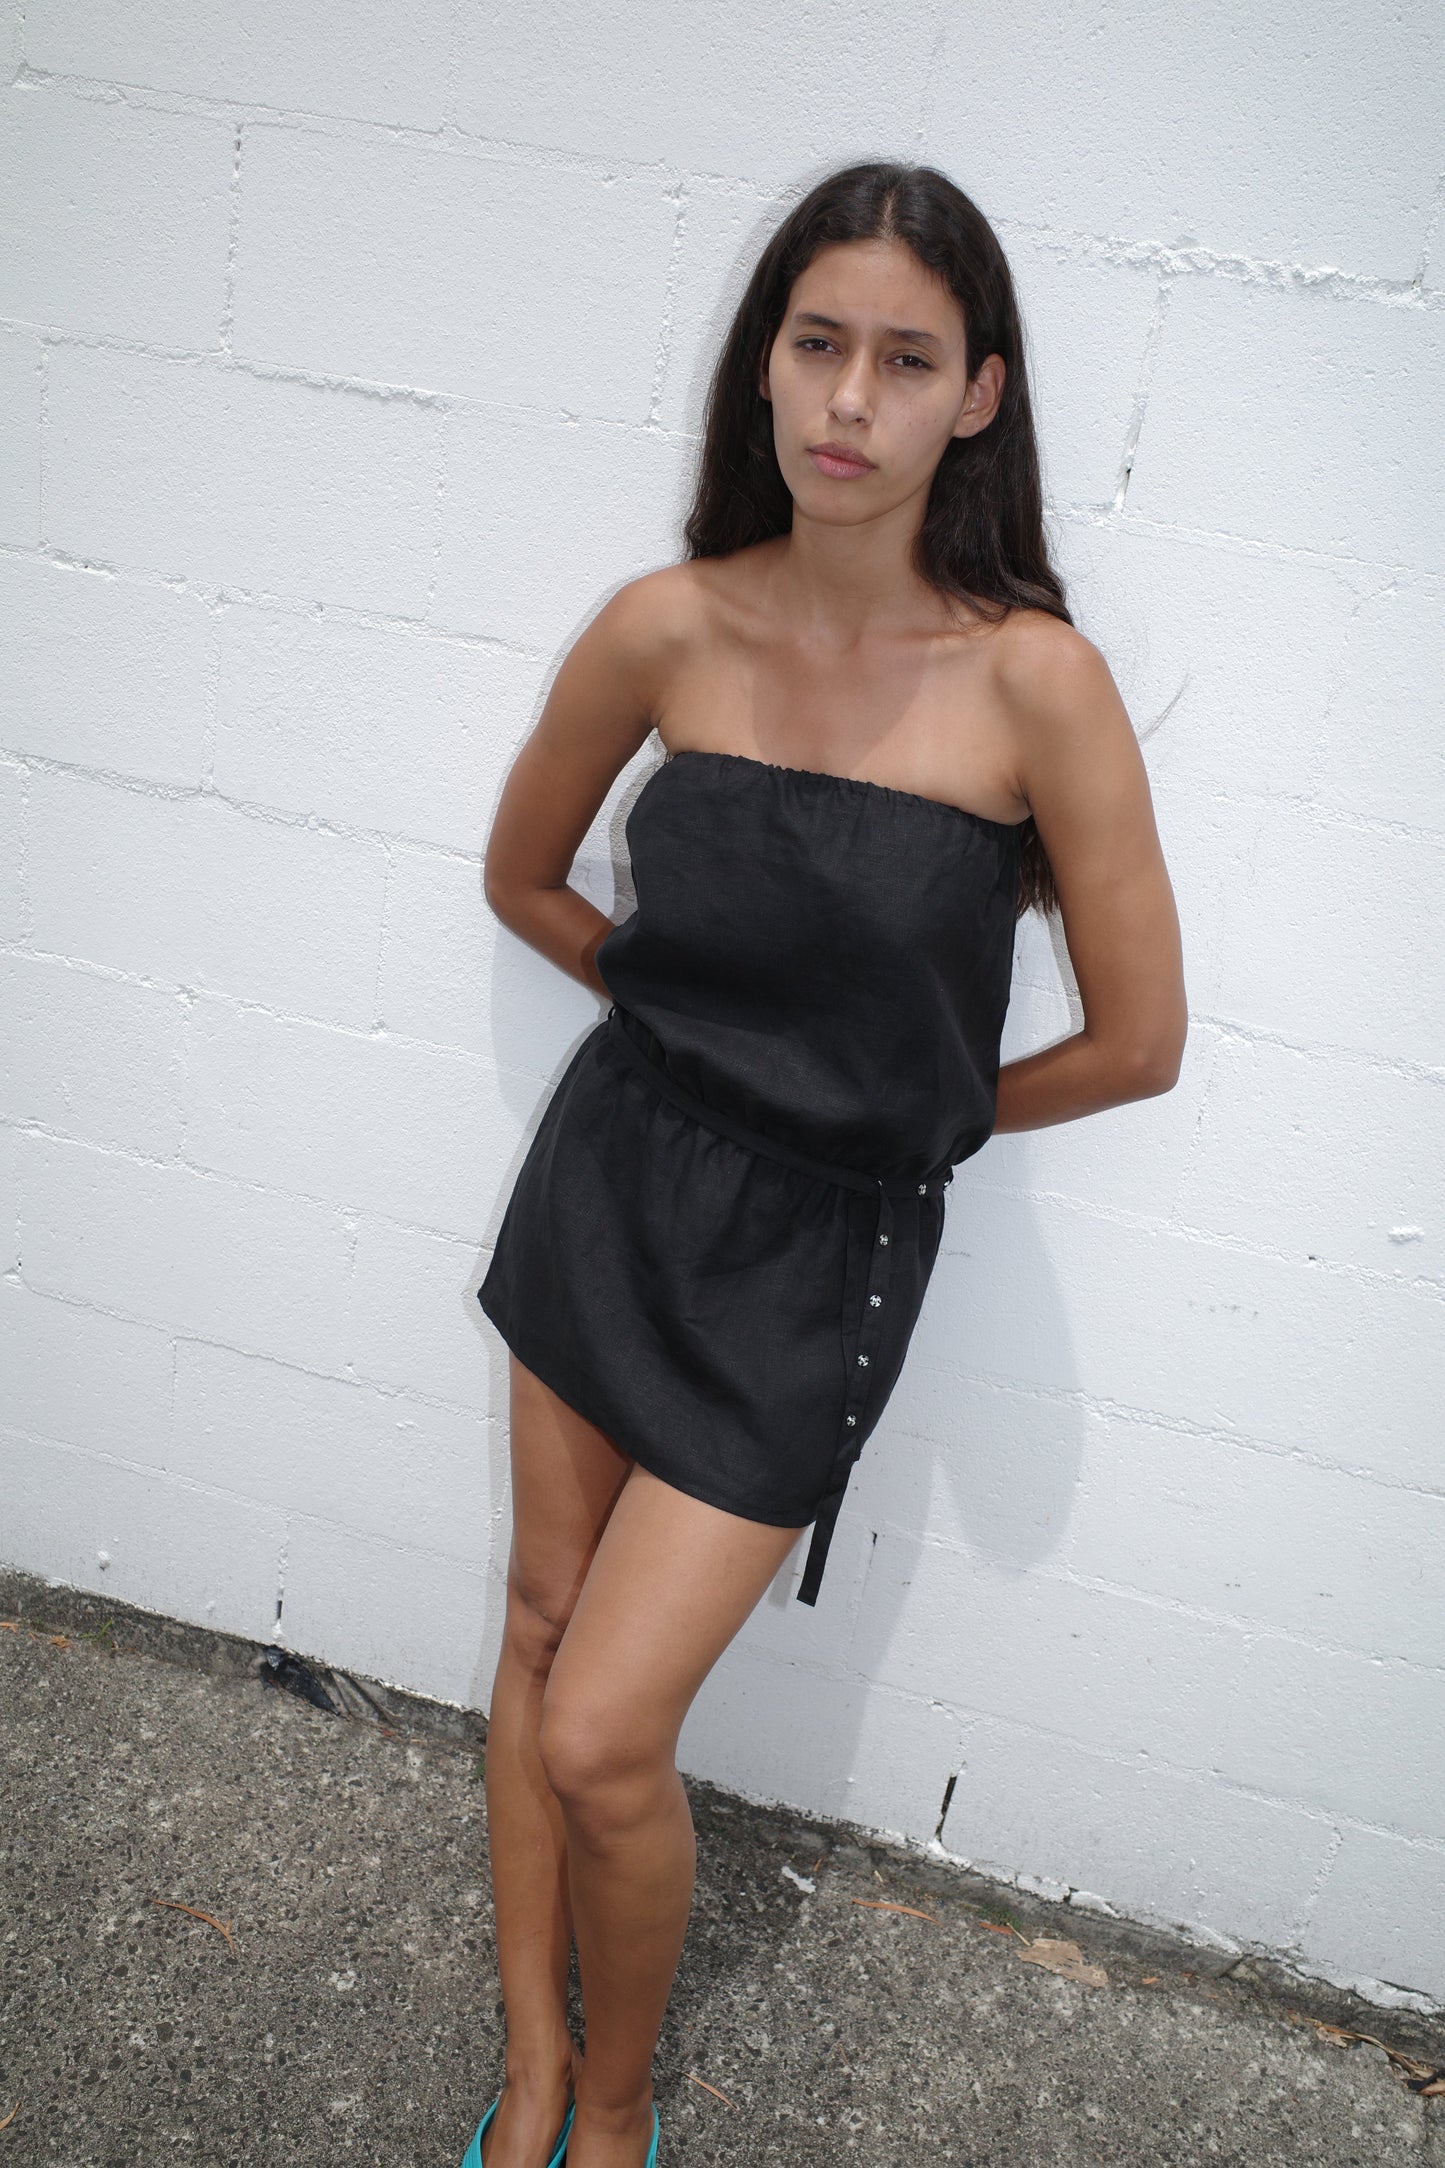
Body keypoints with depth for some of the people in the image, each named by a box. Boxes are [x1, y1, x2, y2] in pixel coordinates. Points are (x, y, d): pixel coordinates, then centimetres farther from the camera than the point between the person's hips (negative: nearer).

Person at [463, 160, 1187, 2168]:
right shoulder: (668, 627, -7)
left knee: (604, 1738, -2)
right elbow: (523, 876, 10)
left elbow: (1137, 1040, -10)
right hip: (615, 1173, 4)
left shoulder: (1034, 680, -17)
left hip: (818, 1250, -3)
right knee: (540, 1628, 14)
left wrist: (910, 1102, 2)